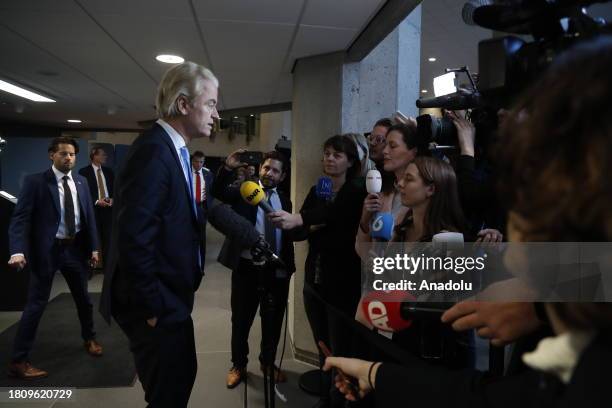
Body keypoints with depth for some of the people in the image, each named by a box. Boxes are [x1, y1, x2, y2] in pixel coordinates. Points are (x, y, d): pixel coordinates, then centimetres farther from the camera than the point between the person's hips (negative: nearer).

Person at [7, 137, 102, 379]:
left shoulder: (80, 182, 7)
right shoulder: (35, 182, -9)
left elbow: (89, 215, 10)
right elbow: (20, 218, -14)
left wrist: (94, 247, 6)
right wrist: (18, 251, -28)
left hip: (75, 248, 5)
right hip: (47, 250, -5)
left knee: (83, 298, 19)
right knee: (36, 304, 1)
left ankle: (89, 338, 41)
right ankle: (18, 361, 14)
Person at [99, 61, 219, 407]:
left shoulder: (172, 149, 10)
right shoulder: (154, 149, -22)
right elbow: (134, 237, -27)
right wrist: (154, 307, -20)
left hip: (170, 298, 10)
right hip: (157, 305, -10)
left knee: (182, 376, 24)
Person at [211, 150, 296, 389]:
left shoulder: (284, 201, 10)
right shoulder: (243, 191, -1)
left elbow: (288, 236, 10)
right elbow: (218, 191, -20)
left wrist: (289, 266, 3)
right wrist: (228, 168, -35)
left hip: (278, 270, 3)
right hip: (247, 268, -3)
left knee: (274, 321, 15)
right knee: (241, 320, 11)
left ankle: (267, 362, 37)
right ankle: (239, 365, 32)